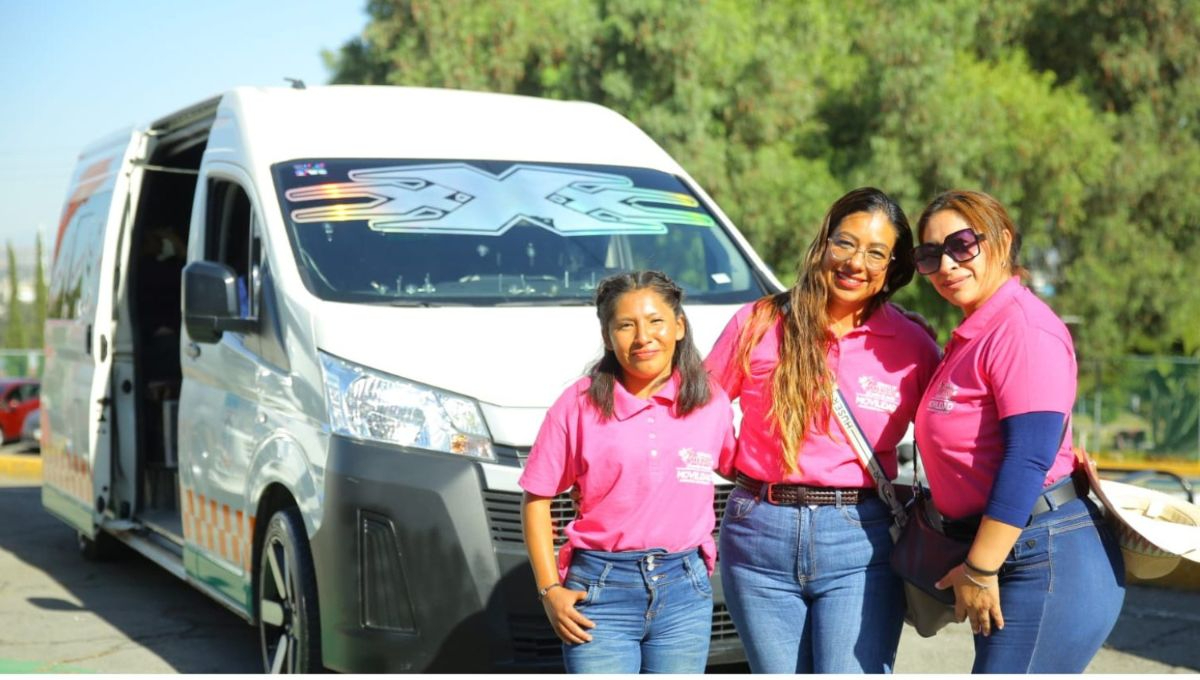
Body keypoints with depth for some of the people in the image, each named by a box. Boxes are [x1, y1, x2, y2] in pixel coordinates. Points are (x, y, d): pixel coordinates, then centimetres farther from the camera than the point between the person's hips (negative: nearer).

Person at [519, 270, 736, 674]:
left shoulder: (711, 403, 4)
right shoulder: (580, 403, -3)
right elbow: (536, 498, 1)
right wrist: (550, 590, -6)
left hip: (684, 588, 2)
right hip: (599, 589, -2)